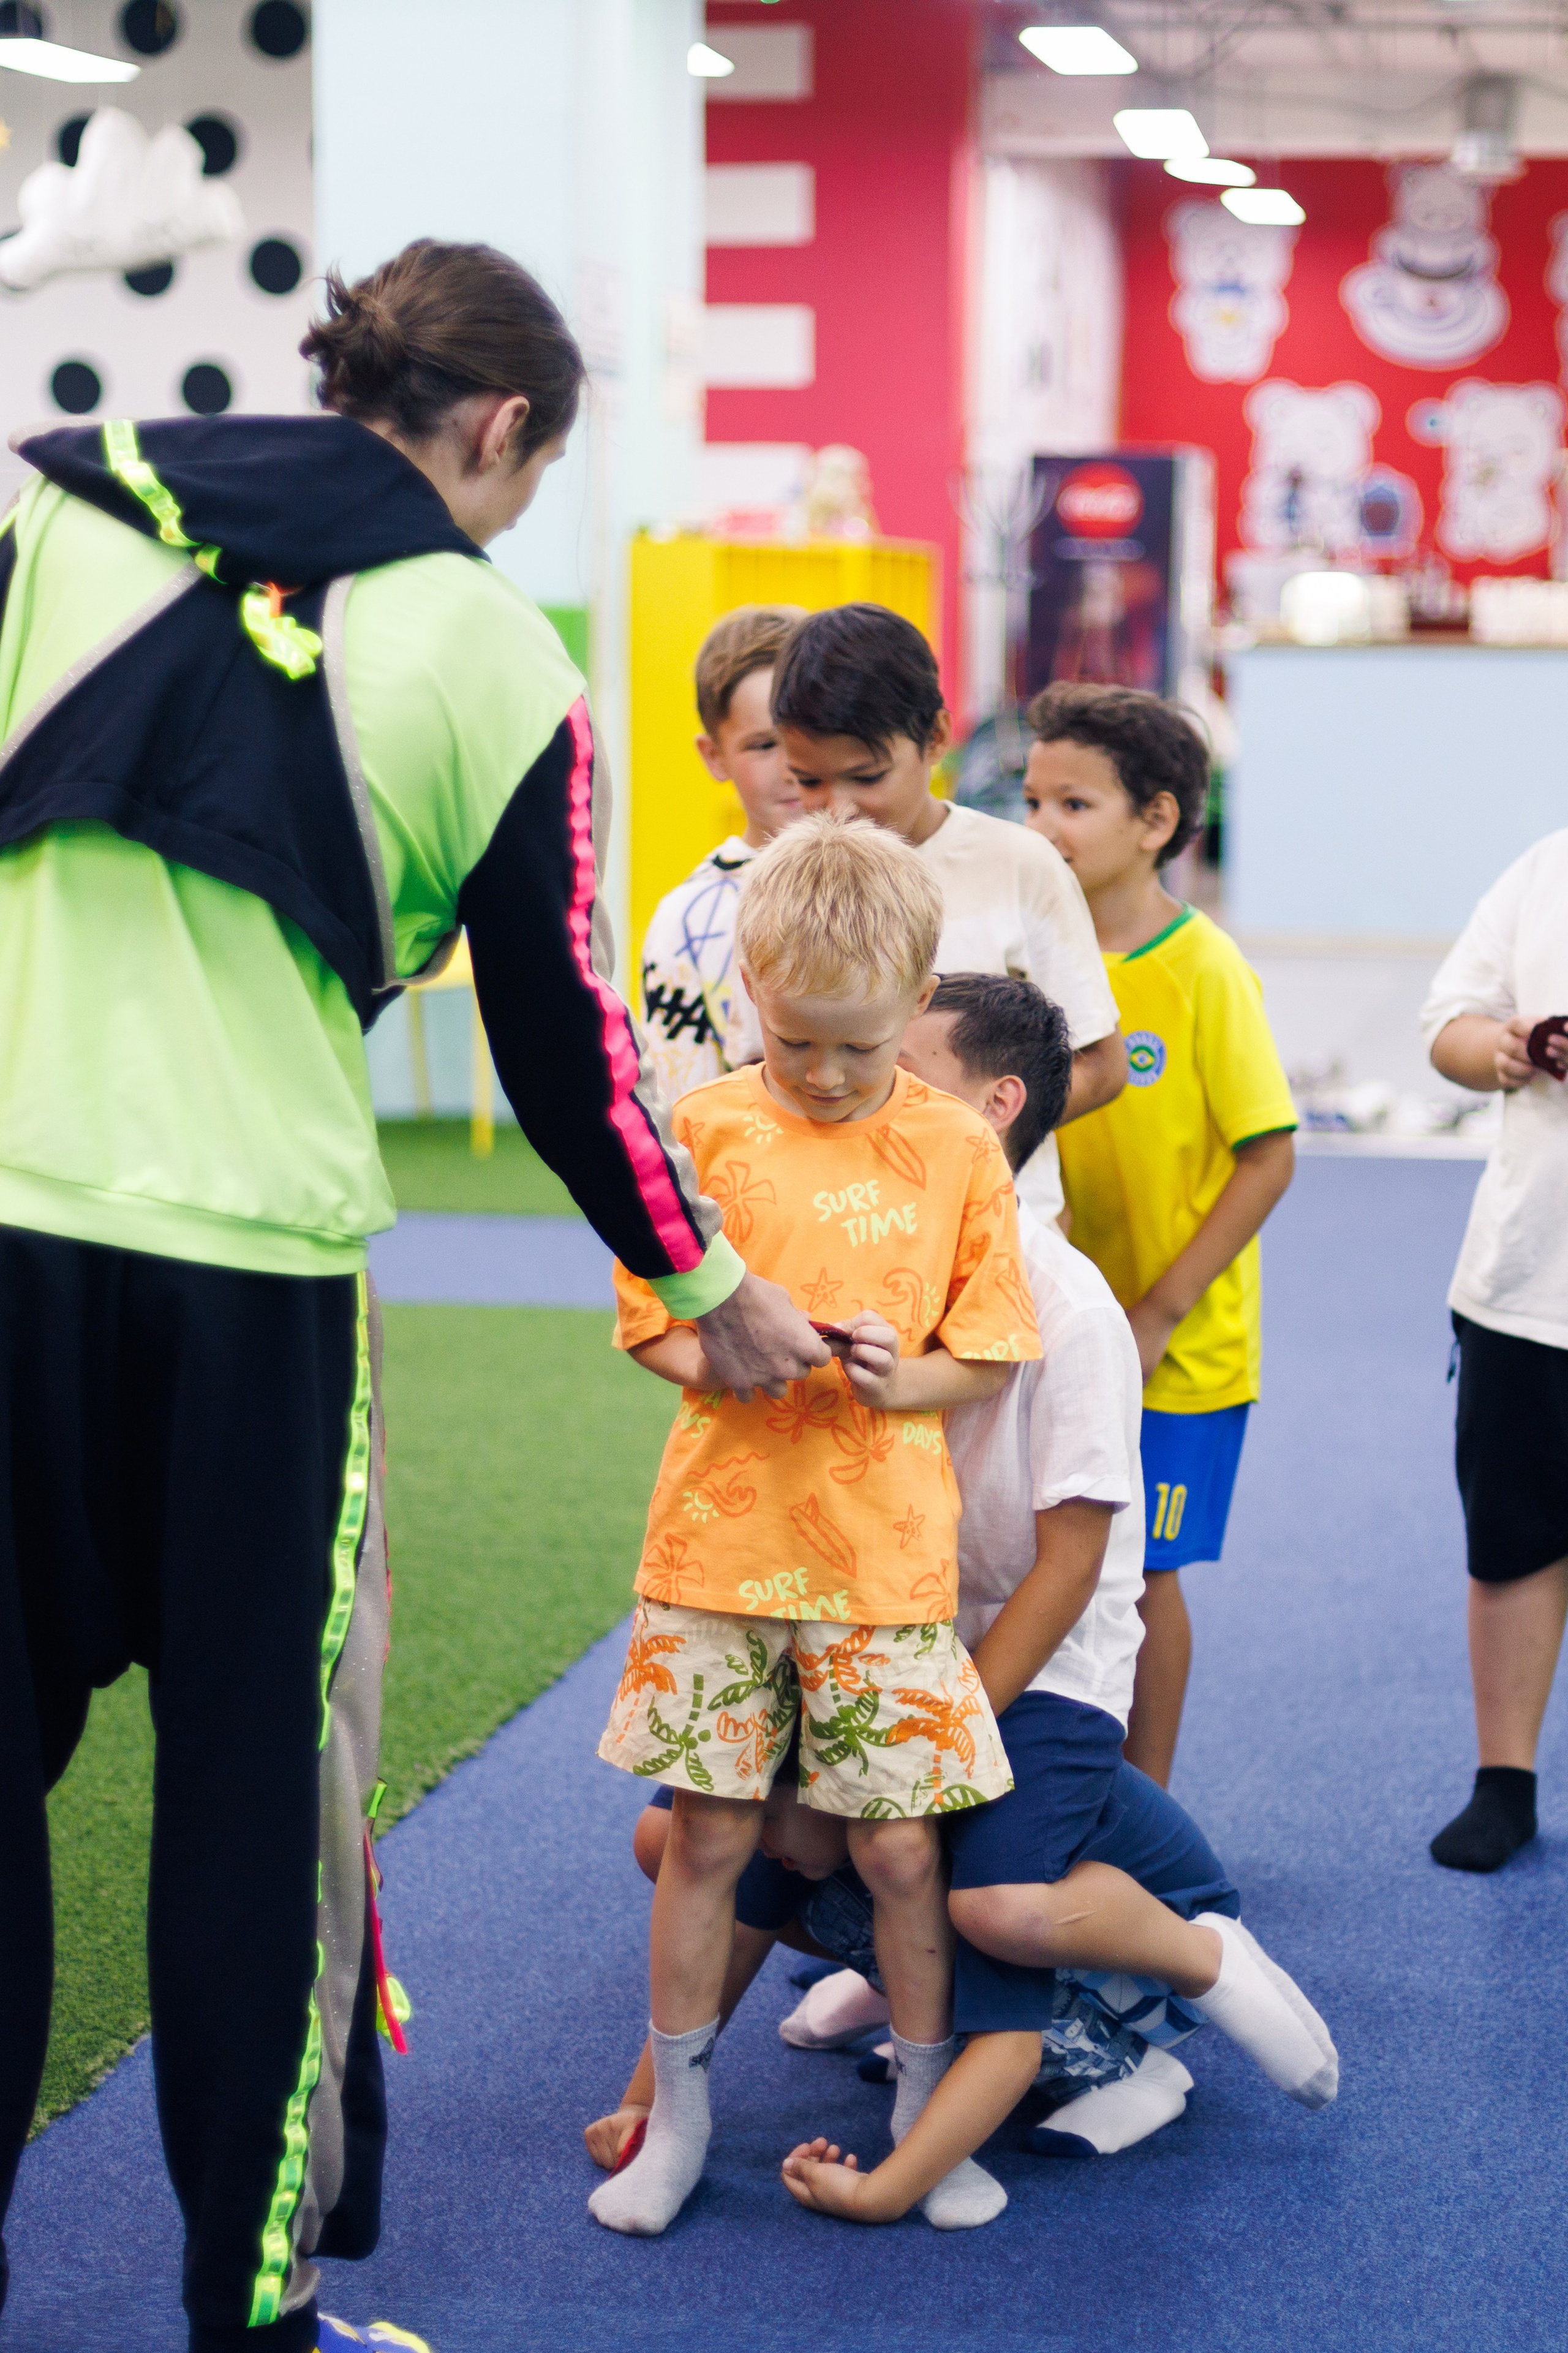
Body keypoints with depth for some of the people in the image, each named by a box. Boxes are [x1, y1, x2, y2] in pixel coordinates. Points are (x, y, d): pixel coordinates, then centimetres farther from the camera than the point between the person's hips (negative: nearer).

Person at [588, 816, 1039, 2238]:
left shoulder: (956, 1150, 0)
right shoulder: (704, 1129, 1)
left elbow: (992, 1357, 3)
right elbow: (648, 1321, 4)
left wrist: (903, 1382, -17)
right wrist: (714, 1359, -16)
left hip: (887, 1554, 0)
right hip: (720, 1536, 1)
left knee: (901, 1844, 3)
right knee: (708, 1834, 6)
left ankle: (928, 2115, 21)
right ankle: (678, 2112, 22)